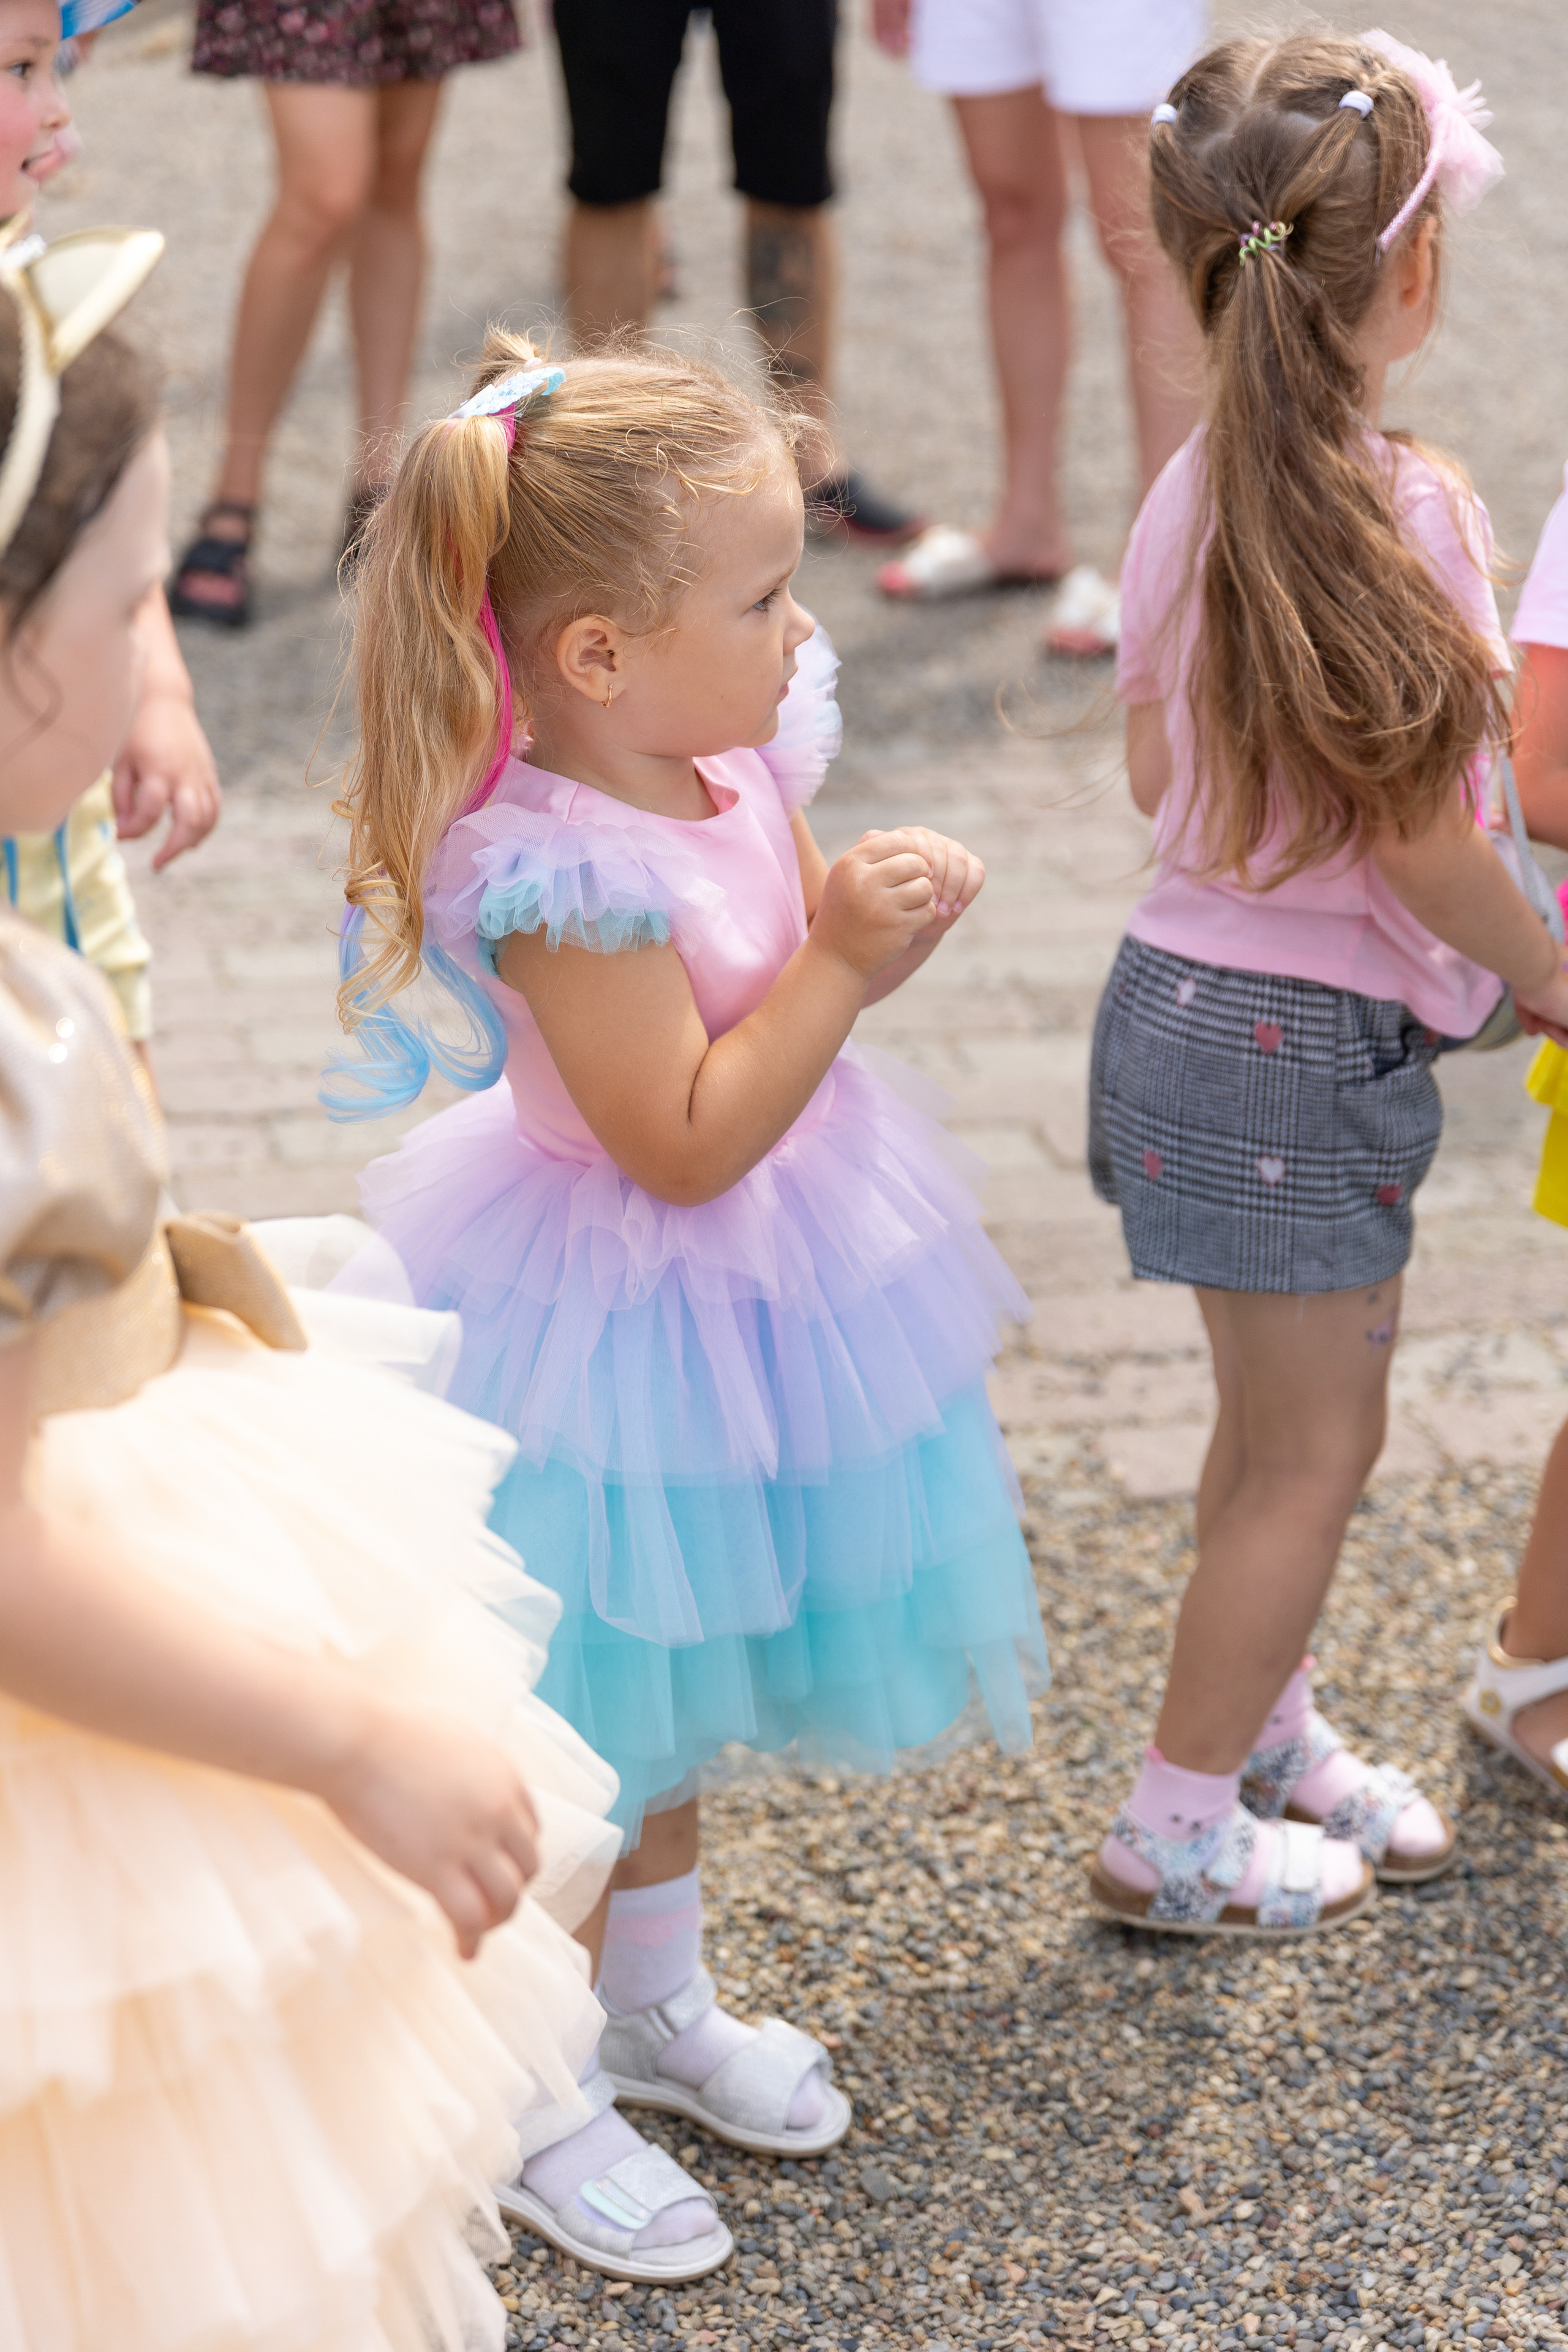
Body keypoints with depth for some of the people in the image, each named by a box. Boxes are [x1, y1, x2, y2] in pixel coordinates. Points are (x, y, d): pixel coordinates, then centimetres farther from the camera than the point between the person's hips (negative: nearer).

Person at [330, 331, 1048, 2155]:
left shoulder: (739, 764, -5)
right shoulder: (567, 875, -31)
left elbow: (791, 997, 9)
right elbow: (687, 1140, -31)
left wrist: (889, 911, -11)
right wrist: (839, 953, -27)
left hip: (737, 1290, 9)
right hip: (619, 1318, -9)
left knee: (672, 1682, 25)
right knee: (590, 1701, 8)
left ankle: (662, 2008, 46)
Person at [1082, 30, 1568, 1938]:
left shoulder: (1191, 494, 1)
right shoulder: (1406, 509, -21)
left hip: (1192, 981, 8)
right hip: (1305, 1039, -8)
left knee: (1286, 1417, 23)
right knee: (1312, 1448, 6)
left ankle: (1266, 1731, 39)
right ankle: (1176, 1830, 15)